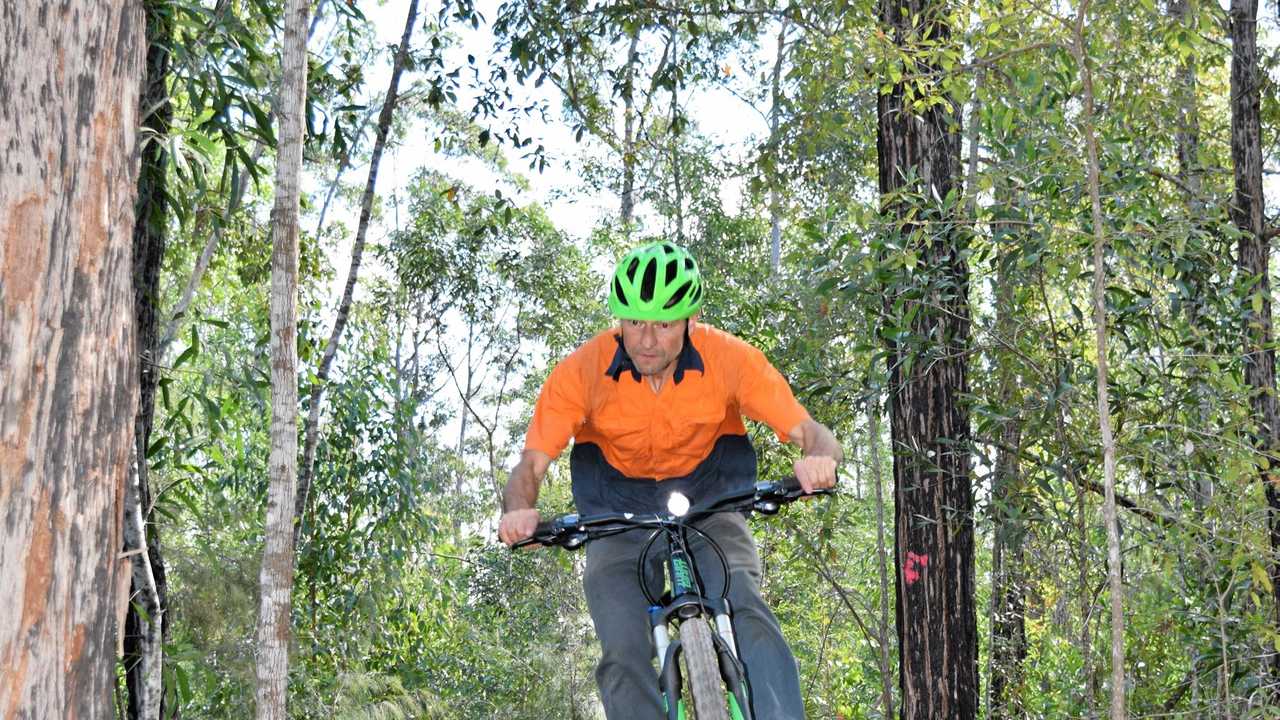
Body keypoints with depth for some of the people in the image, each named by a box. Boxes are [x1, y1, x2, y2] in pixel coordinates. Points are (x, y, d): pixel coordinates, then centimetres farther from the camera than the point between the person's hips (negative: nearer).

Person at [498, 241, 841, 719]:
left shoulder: (730, 359, -21)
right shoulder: (581, 371, -21)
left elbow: (811, 433, -21)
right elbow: (531, 465, -21)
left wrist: (818, 458, -45)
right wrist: (519, 511, -43)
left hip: (707, 500, 0)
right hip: (619, 511, 1)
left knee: (746, 613, -28)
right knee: (624, 653, -18)